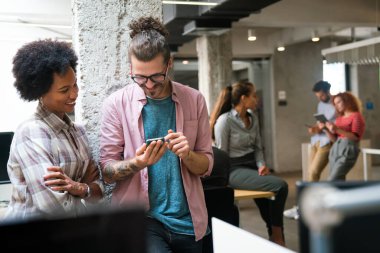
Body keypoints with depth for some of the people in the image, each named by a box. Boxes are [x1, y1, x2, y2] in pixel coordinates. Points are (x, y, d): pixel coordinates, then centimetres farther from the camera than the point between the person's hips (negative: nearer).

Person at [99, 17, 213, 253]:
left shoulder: (194, 100, 0)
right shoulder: (117, 103, -6)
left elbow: (206, 165, 4)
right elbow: (107, 170, -3)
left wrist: (187, 155, -17)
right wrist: (137, 163, -23)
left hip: (188, 220, 3)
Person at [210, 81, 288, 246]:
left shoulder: (253, 118, 10)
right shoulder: (225, 120, -12)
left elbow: (257, 148, 14)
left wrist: (261, 165, -4)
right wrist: (230, 177, -13)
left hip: (251, 165, 7)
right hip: (234, 169, -7)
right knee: (280, 186, -20)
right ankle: (277, 236, -3)